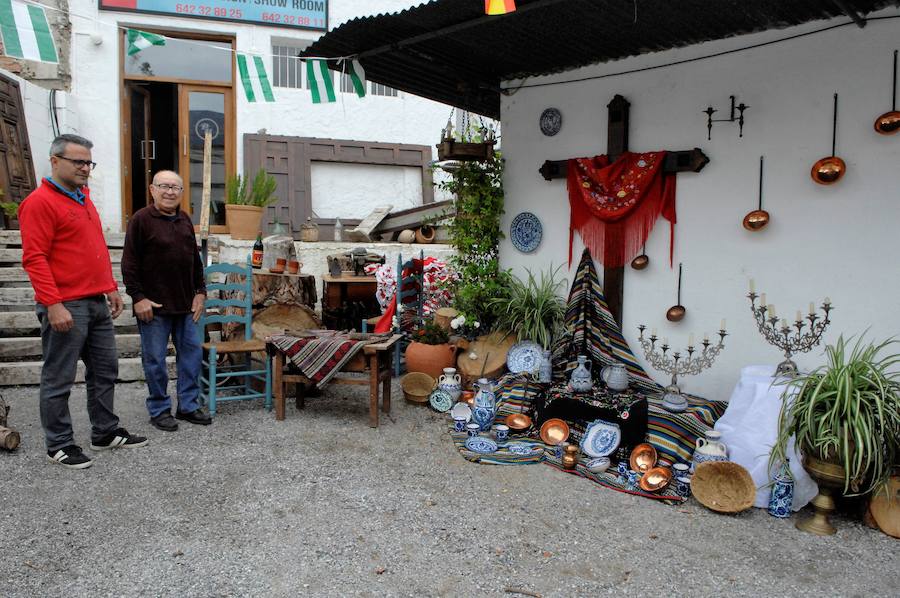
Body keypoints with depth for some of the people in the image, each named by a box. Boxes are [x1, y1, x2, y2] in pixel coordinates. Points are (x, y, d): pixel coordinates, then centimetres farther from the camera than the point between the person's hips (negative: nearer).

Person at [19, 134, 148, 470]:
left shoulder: (83, 198, 16)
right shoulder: (39, 202, -11)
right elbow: (34, 258, -16)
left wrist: (111, 287, 19)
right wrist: (53, 304, -21)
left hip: (97, 303, 9)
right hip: (65, 308, -9)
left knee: (105, 371, 15)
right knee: (59, 379, 3)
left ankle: (106, 432, 27)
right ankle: (59, 445, 15)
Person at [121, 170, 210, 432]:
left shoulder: (185, 220, 13)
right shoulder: (142, 219, -6)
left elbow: (195, 260, 18)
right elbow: (130, 263, -10)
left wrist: (200, 291, 12)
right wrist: (138, 297, -14)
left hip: (185, 303, 6)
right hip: (154, 305, -6)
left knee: (191, 354, 9)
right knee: (155, 359, 3)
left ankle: (188, 405, 21)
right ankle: (159, 409, 16)